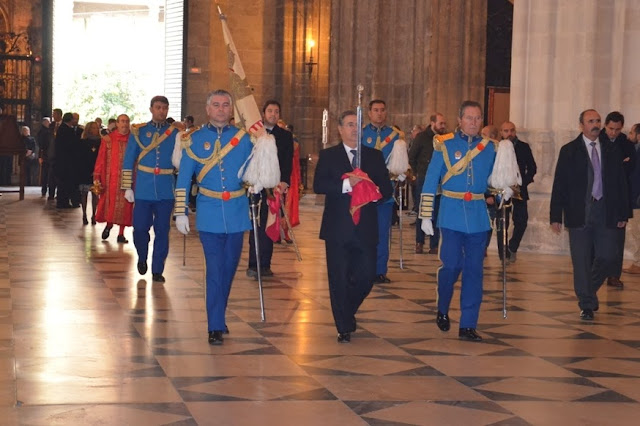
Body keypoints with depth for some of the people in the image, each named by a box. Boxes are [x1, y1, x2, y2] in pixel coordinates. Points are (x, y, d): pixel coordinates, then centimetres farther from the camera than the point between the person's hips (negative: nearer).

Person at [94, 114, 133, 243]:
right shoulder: (108, 139, 2)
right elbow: (101, 159, 2)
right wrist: (97, 177, -4)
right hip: (111, 178, -1)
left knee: (125, 205, 1)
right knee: (110, 203, 0)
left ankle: (121, 233, 9)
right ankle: (109, 225, 26)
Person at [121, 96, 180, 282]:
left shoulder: (175, 133, 5)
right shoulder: (138, 131, 4)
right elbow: (128, 161, 5)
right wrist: (127, 187, 0)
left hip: (166, 191, 0)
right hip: (143, 189, 0)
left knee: (162, 231, 2)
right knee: (140, 228, 0)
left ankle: (157, 270, 12)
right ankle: (142, 257, 29)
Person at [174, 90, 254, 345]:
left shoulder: (243, 138, 6)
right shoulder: (195, 140, 3)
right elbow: (183, 179, 4)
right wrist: (181, 212, 0)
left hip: (237, 213, 2)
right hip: (209, 214, -2)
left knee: (229, 268, 11)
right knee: (215, 270, -7)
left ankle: (218, 316, 29)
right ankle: (215, 327, -4)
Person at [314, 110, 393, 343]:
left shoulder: (375, 156, 11)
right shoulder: (328, 155, 3)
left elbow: (387, 188, 7)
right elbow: (318, 185, -11)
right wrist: (347, 184, -22)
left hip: (365, 228, 2)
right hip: (338, 228, -2)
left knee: (366, 276, 3)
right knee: (339, 279, 1)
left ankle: (347, 312, 31)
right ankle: (344, 328, 12)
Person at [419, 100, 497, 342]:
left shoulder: (489, 147, 8)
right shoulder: (445, 145, -1)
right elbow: (430, 183, -2)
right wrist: (426, 217, -5)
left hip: (478, 216, 3)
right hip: (451, 216, -3)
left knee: (474, 271, 2)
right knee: (451, 265, -6)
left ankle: (468, 326, 8)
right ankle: (442, 311, 22)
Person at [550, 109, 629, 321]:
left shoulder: (612, 151, 9)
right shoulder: (569, 151, 2)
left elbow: (621, 184, 10)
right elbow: (559, 185, 0)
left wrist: (623, 214, 5)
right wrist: (556, 216, -6)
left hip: (606, 213, 2)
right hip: (579, 214, -2)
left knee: (607, 258, 0)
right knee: (582, 262, 0)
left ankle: (589, 291, 27)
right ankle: (587, 305, 10)